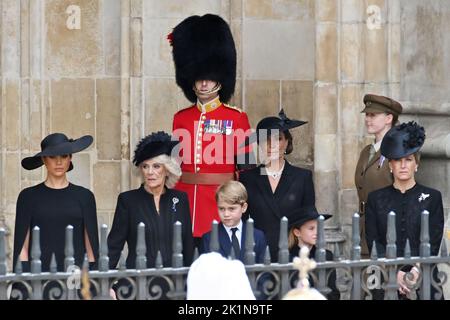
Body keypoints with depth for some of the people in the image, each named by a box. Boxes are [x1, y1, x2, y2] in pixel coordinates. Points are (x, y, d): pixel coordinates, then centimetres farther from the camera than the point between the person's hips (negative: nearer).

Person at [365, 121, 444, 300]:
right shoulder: (376, 198, 8)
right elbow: (373, 242, 0)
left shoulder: (432, 197, 6)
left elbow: (433, 242, -1)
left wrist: (416, 271, -16)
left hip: (423, 277, 0)